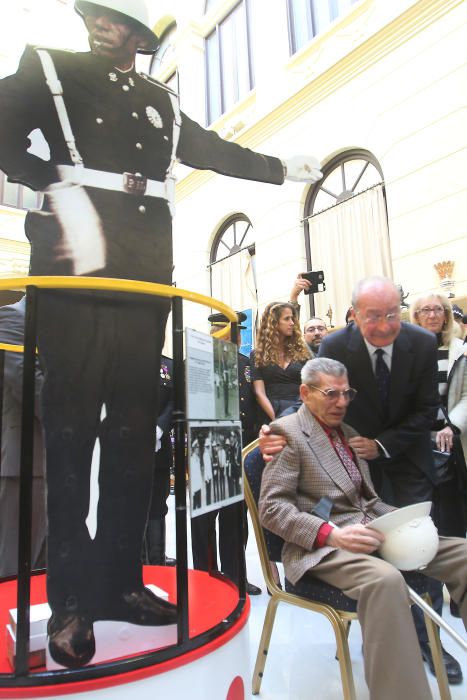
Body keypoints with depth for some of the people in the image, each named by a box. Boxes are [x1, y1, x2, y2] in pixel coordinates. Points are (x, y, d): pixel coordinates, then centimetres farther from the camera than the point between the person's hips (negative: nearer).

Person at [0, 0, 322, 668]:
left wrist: (283, 168, 33)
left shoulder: (162, 103, 26)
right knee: (72, 428, -6)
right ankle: (70, 599, 3)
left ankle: (119, 581, 10)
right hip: (74, 263, -3)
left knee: (133, 430, 0)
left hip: (146, 273, 4)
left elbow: (215, 151, 32)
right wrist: (63, 188, -11)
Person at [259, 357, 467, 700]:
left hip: (370, 531, 8)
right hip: (321, 545, -7)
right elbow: (272, 507, -12)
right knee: (385, 579, -36)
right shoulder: (287, 430, -5)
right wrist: (332, 533, -24)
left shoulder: (349, 432, 19)